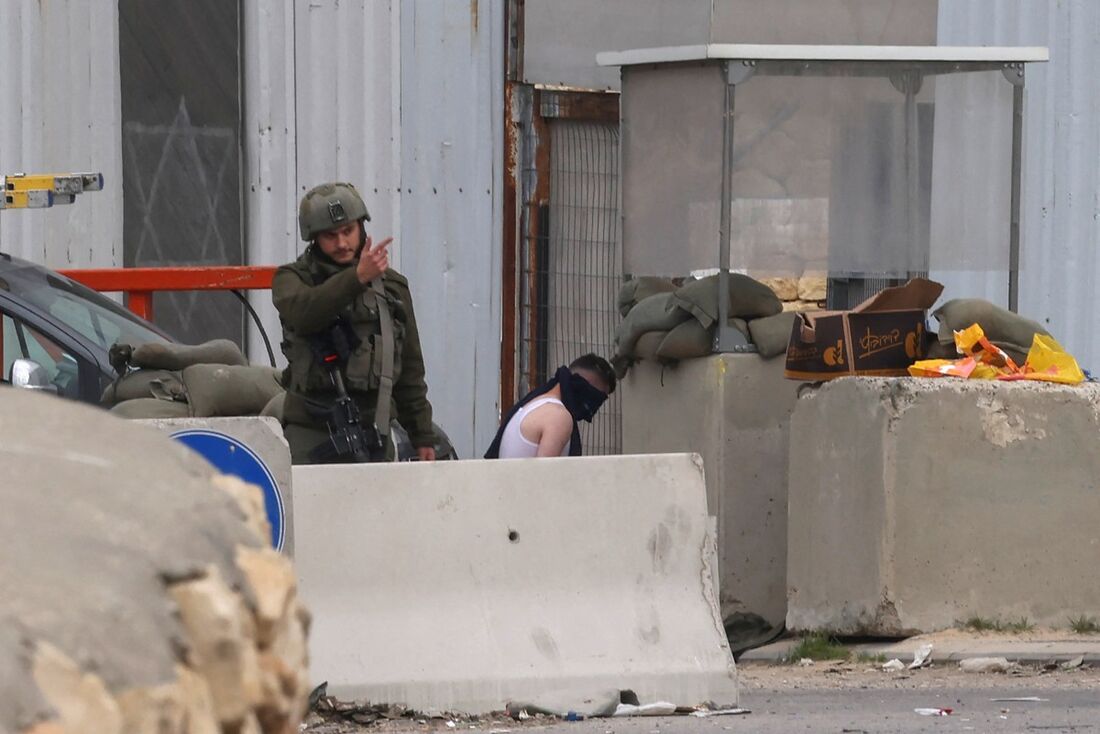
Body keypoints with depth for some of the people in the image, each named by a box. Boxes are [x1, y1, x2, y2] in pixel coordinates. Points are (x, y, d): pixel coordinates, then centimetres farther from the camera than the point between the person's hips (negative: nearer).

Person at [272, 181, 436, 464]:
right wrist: (357, 278, -33)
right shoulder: (292, 279, 5)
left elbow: (410, 367, 18)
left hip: (373, 428, 3)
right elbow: (303, 312, -21)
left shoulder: (391, 285, 15)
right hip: (311, 432, -3)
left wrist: (423, 437, 16)